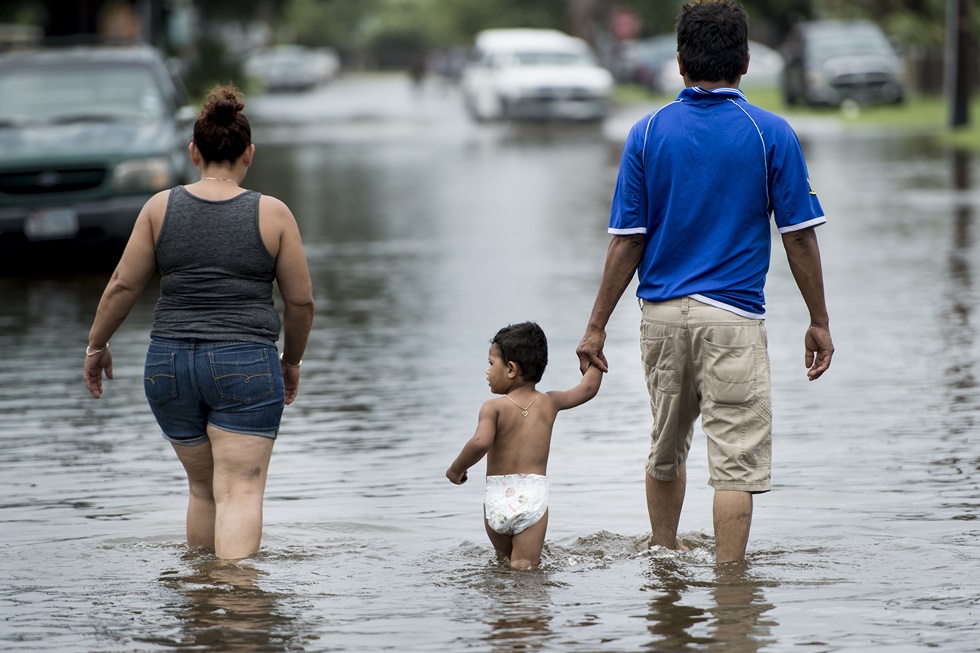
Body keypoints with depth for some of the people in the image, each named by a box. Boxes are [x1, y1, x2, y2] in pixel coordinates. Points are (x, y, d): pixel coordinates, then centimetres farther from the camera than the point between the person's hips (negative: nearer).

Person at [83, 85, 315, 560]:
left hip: (170, 361, 3)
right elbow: (301, 300, 3)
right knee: (240, 492, -7)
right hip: (246, 363, -3)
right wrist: (292, 360, 19)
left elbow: (124, 284, 4)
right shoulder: (272, 214, -2)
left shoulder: (161, 207, 2)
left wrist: (96, 344, 18)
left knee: (202, 487, 18)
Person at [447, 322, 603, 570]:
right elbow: (588, 388, 19)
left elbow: (480, 442, -23)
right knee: (525, 566, -6)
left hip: (497, 500, -1)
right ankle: (520, 565, -29)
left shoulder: (494, 407, -7)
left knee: (503, 557, 21)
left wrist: (456, 468, -8)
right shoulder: (549, 403, 5)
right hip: (533, 498, 1)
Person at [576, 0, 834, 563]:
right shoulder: (771, 134, -5)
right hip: (733, 317, -4)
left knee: (667, 452, 22)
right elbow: (800, 237, -3)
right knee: (737, 463, -3)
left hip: (662, 314, 4)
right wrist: (819, 322, 6)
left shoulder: (648, 134, 1)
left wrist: (598, 325, 6)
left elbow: (627, 242, 0)